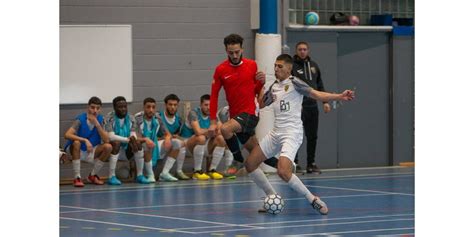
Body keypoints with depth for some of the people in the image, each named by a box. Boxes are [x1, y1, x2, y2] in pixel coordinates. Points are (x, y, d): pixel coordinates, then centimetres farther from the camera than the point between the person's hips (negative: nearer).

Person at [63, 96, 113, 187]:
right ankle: (77, 177, -26)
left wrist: (97, 124, -26)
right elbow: (67, 135, -34)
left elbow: (106, 140, -16)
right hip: (77, 151, -4)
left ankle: (93, 175, -1)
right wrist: (85, 140, -42)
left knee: (108, 147, -20)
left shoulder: (100, 120, -7)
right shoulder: (80, 119, -19)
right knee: (77, 143, -36)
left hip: (90, 152, 4)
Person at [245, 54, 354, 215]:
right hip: (276, 133, 8)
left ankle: (312, 199, -11)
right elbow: (260, 104, 29)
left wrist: (340, 97, -30)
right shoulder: (274, 87, 15)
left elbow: (316, 94, -16)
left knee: (283, 172, -27)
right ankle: (272, 197, 18)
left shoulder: (293, 83, -7)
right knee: (250, 164, 5)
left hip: (291, 133, -8)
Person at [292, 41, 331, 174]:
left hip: (312, 106, 6)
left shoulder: (313, 65, 15)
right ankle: (294, 162, 2)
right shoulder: (292, 65, -4)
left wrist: (325, 102, 15)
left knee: (312, 137, 7)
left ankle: (311, 164, 14)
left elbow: (320, 85, 21)